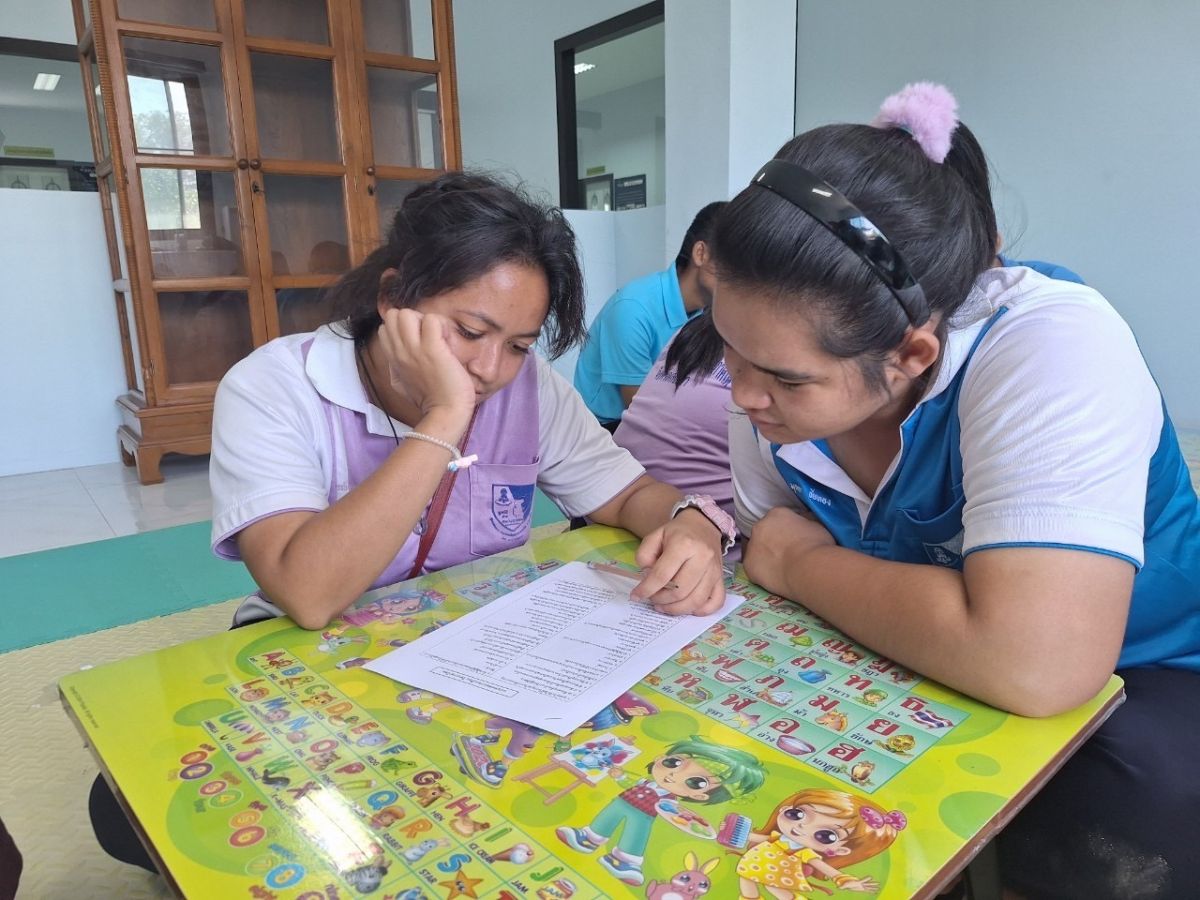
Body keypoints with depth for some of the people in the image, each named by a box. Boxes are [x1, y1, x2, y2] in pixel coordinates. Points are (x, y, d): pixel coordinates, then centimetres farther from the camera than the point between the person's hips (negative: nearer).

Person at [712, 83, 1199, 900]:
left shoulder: (1050, 347, -32)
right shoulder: (787, 357, -12)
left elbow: (1035, 666, -42)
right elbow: (766, 531, 3)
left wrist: (800, 563, -28)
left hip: (1134, 684, -4)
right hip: (912, 671, 5)